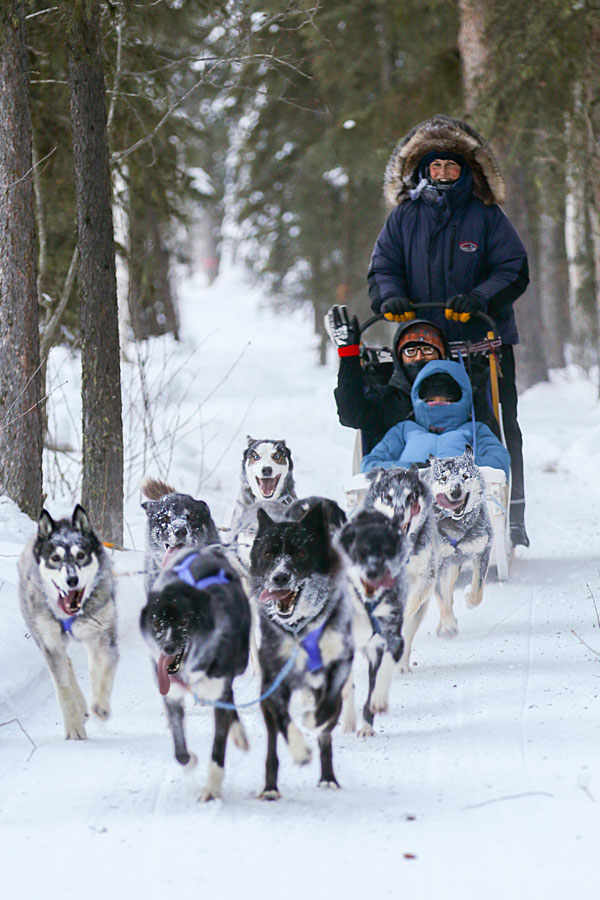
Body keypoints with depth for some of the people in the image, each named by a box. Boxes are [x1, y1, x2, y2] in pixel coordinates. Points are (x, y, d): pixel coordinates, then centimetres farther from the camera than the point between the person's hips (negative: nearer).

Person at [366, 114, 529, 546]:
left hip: (485, 340, -1)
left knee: (498, 428, -2)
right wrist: (390, 297, -12)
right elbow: (383, 268, 10)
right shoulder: (405, 217, 10)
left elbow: (514, 271, -1)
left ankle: (511, 519, 4)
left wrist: (478, 298, -19)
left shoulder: (487, 215, 4)